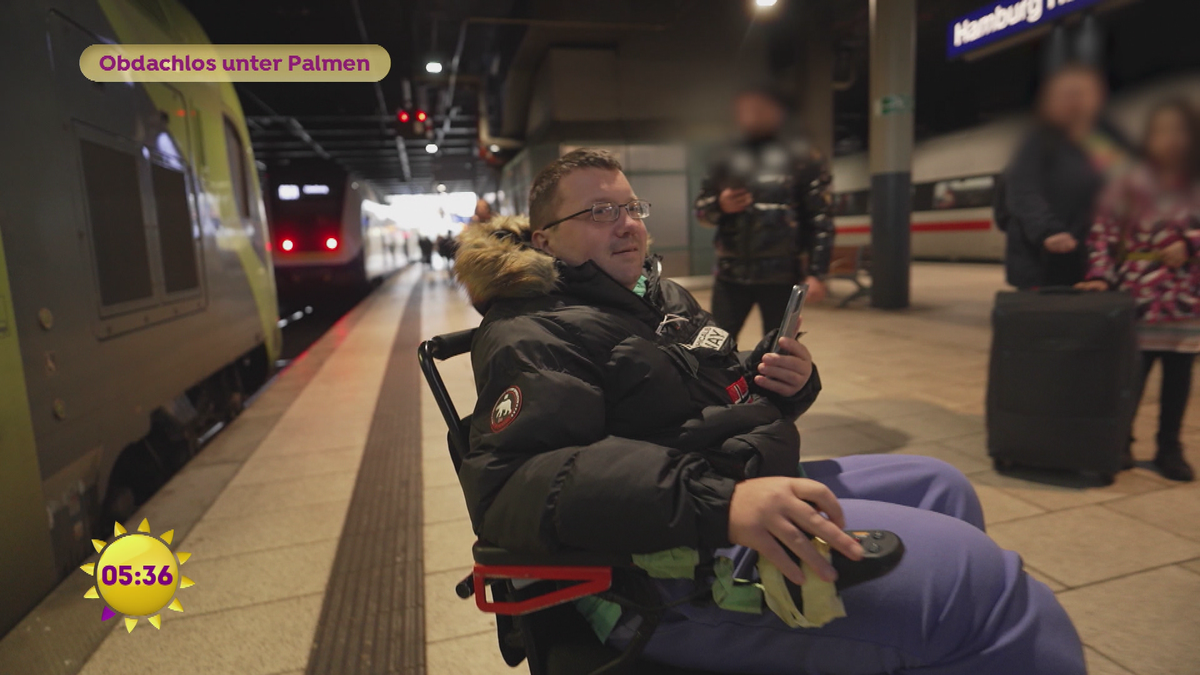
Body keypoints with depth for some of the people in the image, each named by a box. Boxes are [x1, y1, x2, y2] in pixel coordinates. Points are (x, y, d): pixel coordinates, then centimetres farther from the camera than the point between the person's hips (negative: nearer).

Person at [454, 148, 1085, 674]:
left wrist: (789, 382, 2)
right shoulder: (532, 336, -11)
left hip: (752, 486, 10)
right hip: (678, 561, -10)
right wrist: (718, 502, -37)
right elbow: (513, 485, -27)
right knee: (979, 579, -18)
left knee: (938, 488, 19)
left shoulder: (662, 295, 17)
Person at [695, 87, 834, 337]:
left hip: (782, 275, -2)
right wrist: (720, 206, -6)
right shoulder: (728, 161, 12)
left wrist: (817, 273, -10)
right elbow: (701, 209, 17)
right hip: (731, 274, 3)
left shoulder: (800, 157, 3)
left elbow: (820, 218, -2)